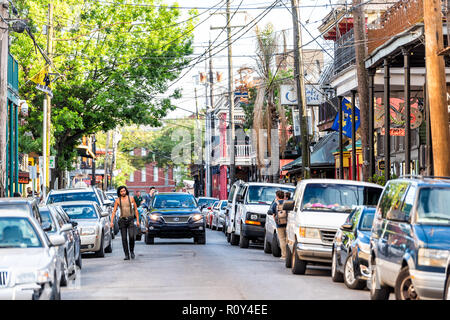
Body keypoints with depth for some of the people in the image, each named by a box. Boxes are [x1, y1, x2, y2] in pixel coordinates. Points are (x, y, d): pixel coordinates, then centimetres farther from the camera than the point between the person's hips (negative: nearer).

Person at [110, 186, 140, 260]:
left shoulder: (131, 198, 3)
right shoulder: (117, 200, 4)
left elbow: (135, 209, 8)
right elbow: (114, 211, 4)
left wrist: (137, 220, 3)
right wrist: (112, 222, -6)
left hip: (130, 219, -1)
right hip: (122, 220, 1)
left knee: (131, 236, -16)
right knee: (124, 238, -2)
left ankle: (132, 251, 8)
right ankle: (126, 255, 3)